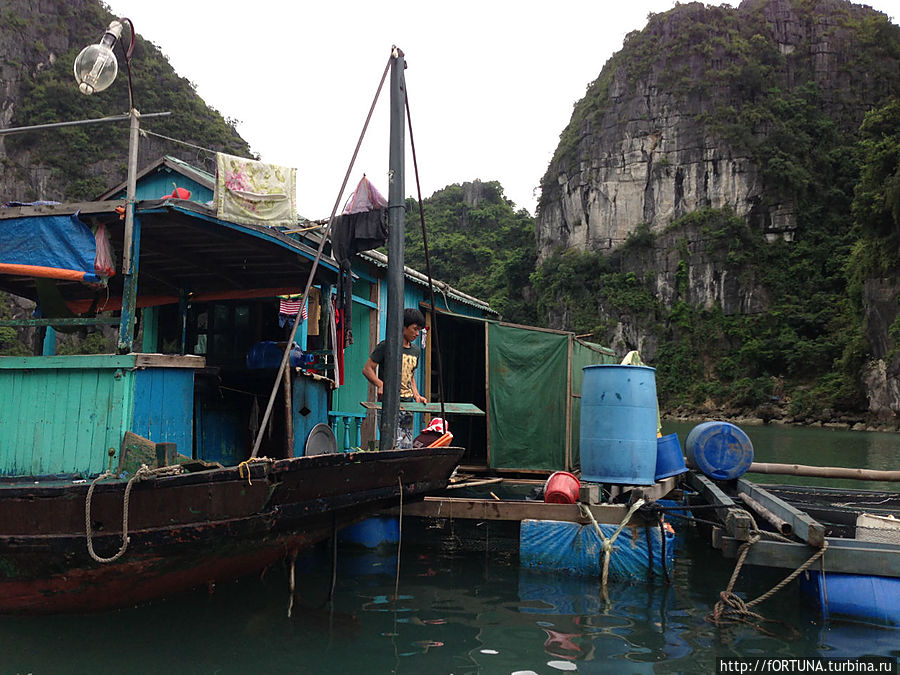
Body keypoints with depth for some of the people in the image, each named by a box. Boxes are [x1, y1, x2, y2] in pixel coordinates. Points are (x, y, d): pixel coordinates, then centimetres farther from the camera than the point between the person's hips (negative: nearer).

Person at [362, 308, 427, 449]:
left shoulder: (415, 351, 17)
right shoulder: (386, 346, -4)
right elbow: (367, 369, -4)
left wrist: (416, 396, 11)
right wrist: (381, 384, -21)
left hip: (407, 405, 7)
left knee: (407, 447, 4)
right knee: (394, 446, -15)